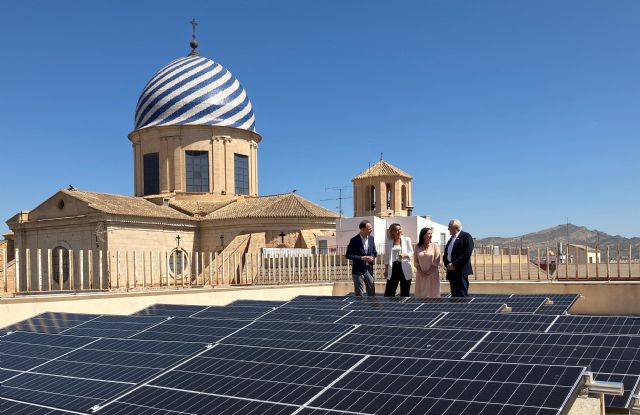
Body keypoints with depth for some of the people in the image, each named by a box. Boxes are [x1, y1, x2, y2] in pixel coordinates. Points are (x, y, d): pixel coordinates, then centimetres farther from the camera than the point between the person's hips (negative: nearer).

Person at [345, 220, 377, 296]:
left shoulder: (371, 238, 4)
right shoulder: (354, 240, -13)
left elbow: (374, 252, 15)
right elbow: (348, 255, -12)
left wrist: (372, 257, -8)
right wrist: (362, 258, -19)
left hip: (369, 269, 5)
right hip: (358, 270, -5)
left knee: (372, 291, 10)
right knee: (359, 294, 3)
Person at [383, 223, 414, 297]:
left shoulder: (407, 240, 2)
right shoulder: (389, 241, 5)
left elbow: (412, 253, 1)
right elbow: (386, 256, 9)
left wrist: (405, 255, -20)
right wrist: (386, 269, 7)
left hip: (404, 268, -1)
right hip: (393, 268, 1)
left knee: (405, 293, 6)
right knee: (389, 292, -3)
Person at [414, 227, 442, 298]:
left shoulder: (435, 246, 0)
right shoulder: (418, 247, 5)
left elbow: (437, 261, -4)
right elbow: (416, 262, 5)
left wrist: (428, 272, -9)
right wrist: (421, 272, -7)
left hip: (432, 275, -2)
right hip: (421, 275, 2)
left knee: (432, 294, -1)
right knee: (421, 294, 1)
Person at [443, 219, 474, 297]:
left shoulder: (466, 236, -3)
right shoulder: (451, 238, 23)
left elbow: (467, 253, -14)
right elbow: (446, 253, 21)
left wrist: (454, 264, -17)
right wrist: (447, 264, 0)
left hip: (461, 271, -8)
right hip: (451, 271, 8)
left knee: (462, 295, -11)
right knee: (454, 295, 7)